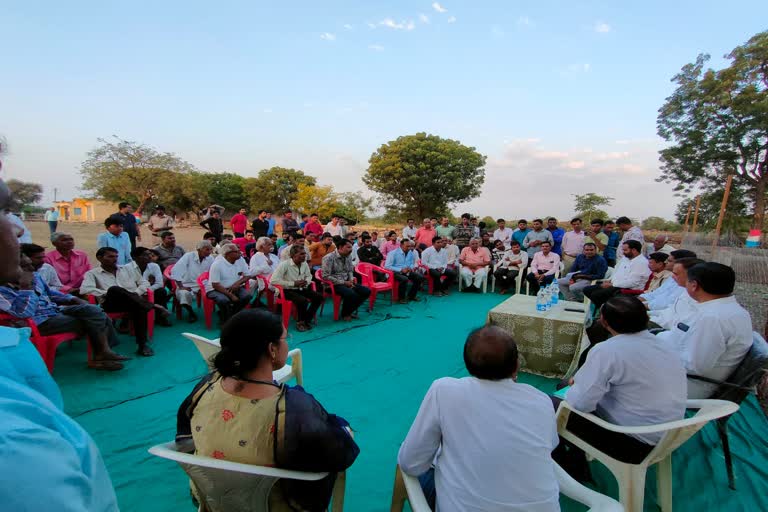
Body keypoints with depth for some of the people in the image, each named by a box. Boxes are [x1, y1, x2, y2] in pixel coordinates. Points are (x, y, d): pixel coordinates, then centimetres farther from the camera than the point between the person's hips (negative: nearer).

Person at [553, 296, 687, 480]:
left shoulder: (607, 350, -24)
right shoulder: (665, 346, 1)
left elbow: (579, 403, -24)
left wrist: (577, 384, -1)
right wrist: (583, 380, 11)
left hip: (633, 444, -8)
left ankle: (569, 469, 26)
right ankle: (577, 462, 31)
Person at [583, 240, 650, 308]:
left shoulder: (642, 263, -14)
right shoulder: (625, 258, 16)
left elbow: (632, 282, -22)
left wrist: (612, 285, -18)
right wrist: (610, 280, 5)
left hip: (628, 289, -10)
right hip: (614, 284, 10)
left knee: (596, 294, -26)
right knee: (587, 290, -3)